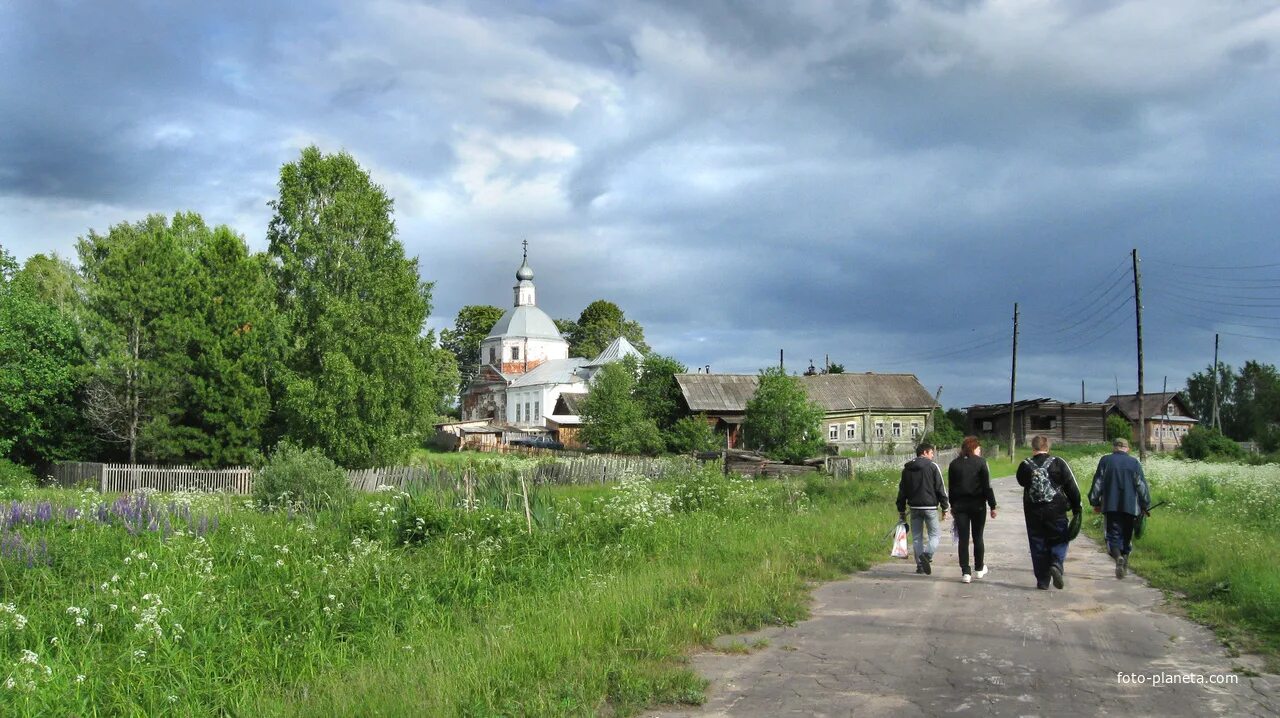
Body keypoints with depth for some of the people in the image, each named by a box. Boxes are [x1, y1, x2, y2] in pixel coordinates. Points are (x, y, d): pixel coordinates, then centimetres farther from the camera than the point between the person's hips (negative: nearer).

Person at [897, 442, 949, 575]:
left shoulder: (906, 468, 10)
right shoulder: (933, 467, -4)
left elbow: (902, 491, 12)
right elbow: (940, 489, -4)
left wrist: (901, 511, 17)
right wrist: (945, 507, 3)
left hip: (914, 508, 4)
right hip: (930, 507, -4)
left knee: (917, 537, 10)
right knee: (934, 535, 4)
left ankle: (920, 565, 6)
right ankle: (927, 554, -21)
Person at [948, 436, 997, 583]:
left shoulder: (954, 464, 4)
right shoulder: (980, 462, -6)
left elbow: (950, 487, 8)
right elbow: (987, 486, -7)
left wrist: (952, 506, 16)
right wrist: (992, 506, -2)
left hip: (959, 505, 2)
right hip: (978, 504, -2)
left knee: (963, 538, 2)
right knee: (978, 537, 13)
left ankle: (965, 572, -2)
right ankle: (979, 568, 24)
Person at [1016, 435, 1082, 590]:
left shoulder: (1025, 466, -2)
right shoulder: (1058, 463, -4)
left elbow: (1021, 482, 18)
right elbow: (1072, 487, -3)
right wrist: (1076, 508, 4)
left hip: (1033, 512, 1)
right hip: (1056, 511, -1)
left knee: (1038, 545, 8)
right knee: (1059, 540, 12)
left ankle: (1042, 581, 8)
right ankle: (1056, 564, -15)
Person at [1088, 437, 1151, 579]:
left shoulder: (1105, 460, 2)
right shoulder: (1134, 462, 3)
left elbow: (1097, 483, 2)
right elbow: (1142, 486, 3)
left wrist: (1095, 503, 11)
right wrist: (1146, 506, 10)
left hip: (1111, 506, -1)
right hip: (1130, 506, 1)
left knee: (1113, 534, -3)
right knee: (1127, 535, 13)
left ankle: (1118, 556, -28)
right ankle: (1125, 560, 13)